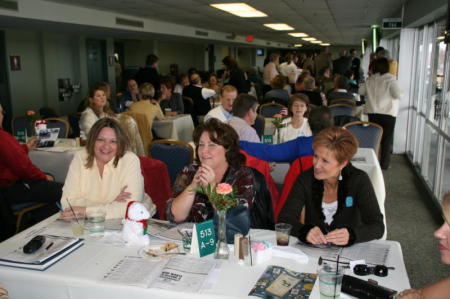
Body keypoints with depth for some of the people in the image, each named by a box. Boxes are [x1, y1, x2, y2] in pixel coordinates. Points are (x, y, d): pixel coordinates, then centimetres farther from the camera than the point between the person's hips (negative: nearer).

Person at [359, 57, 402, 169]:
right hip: (388, 113, -3)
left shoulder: (370, 79, 0)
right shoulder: (391, 79, -11)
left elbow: (361, 91, 10)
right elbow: (398, 95, -17)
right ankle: (384, 163, 10)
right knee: (387, 139, 7)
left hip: (373, 112, 3)